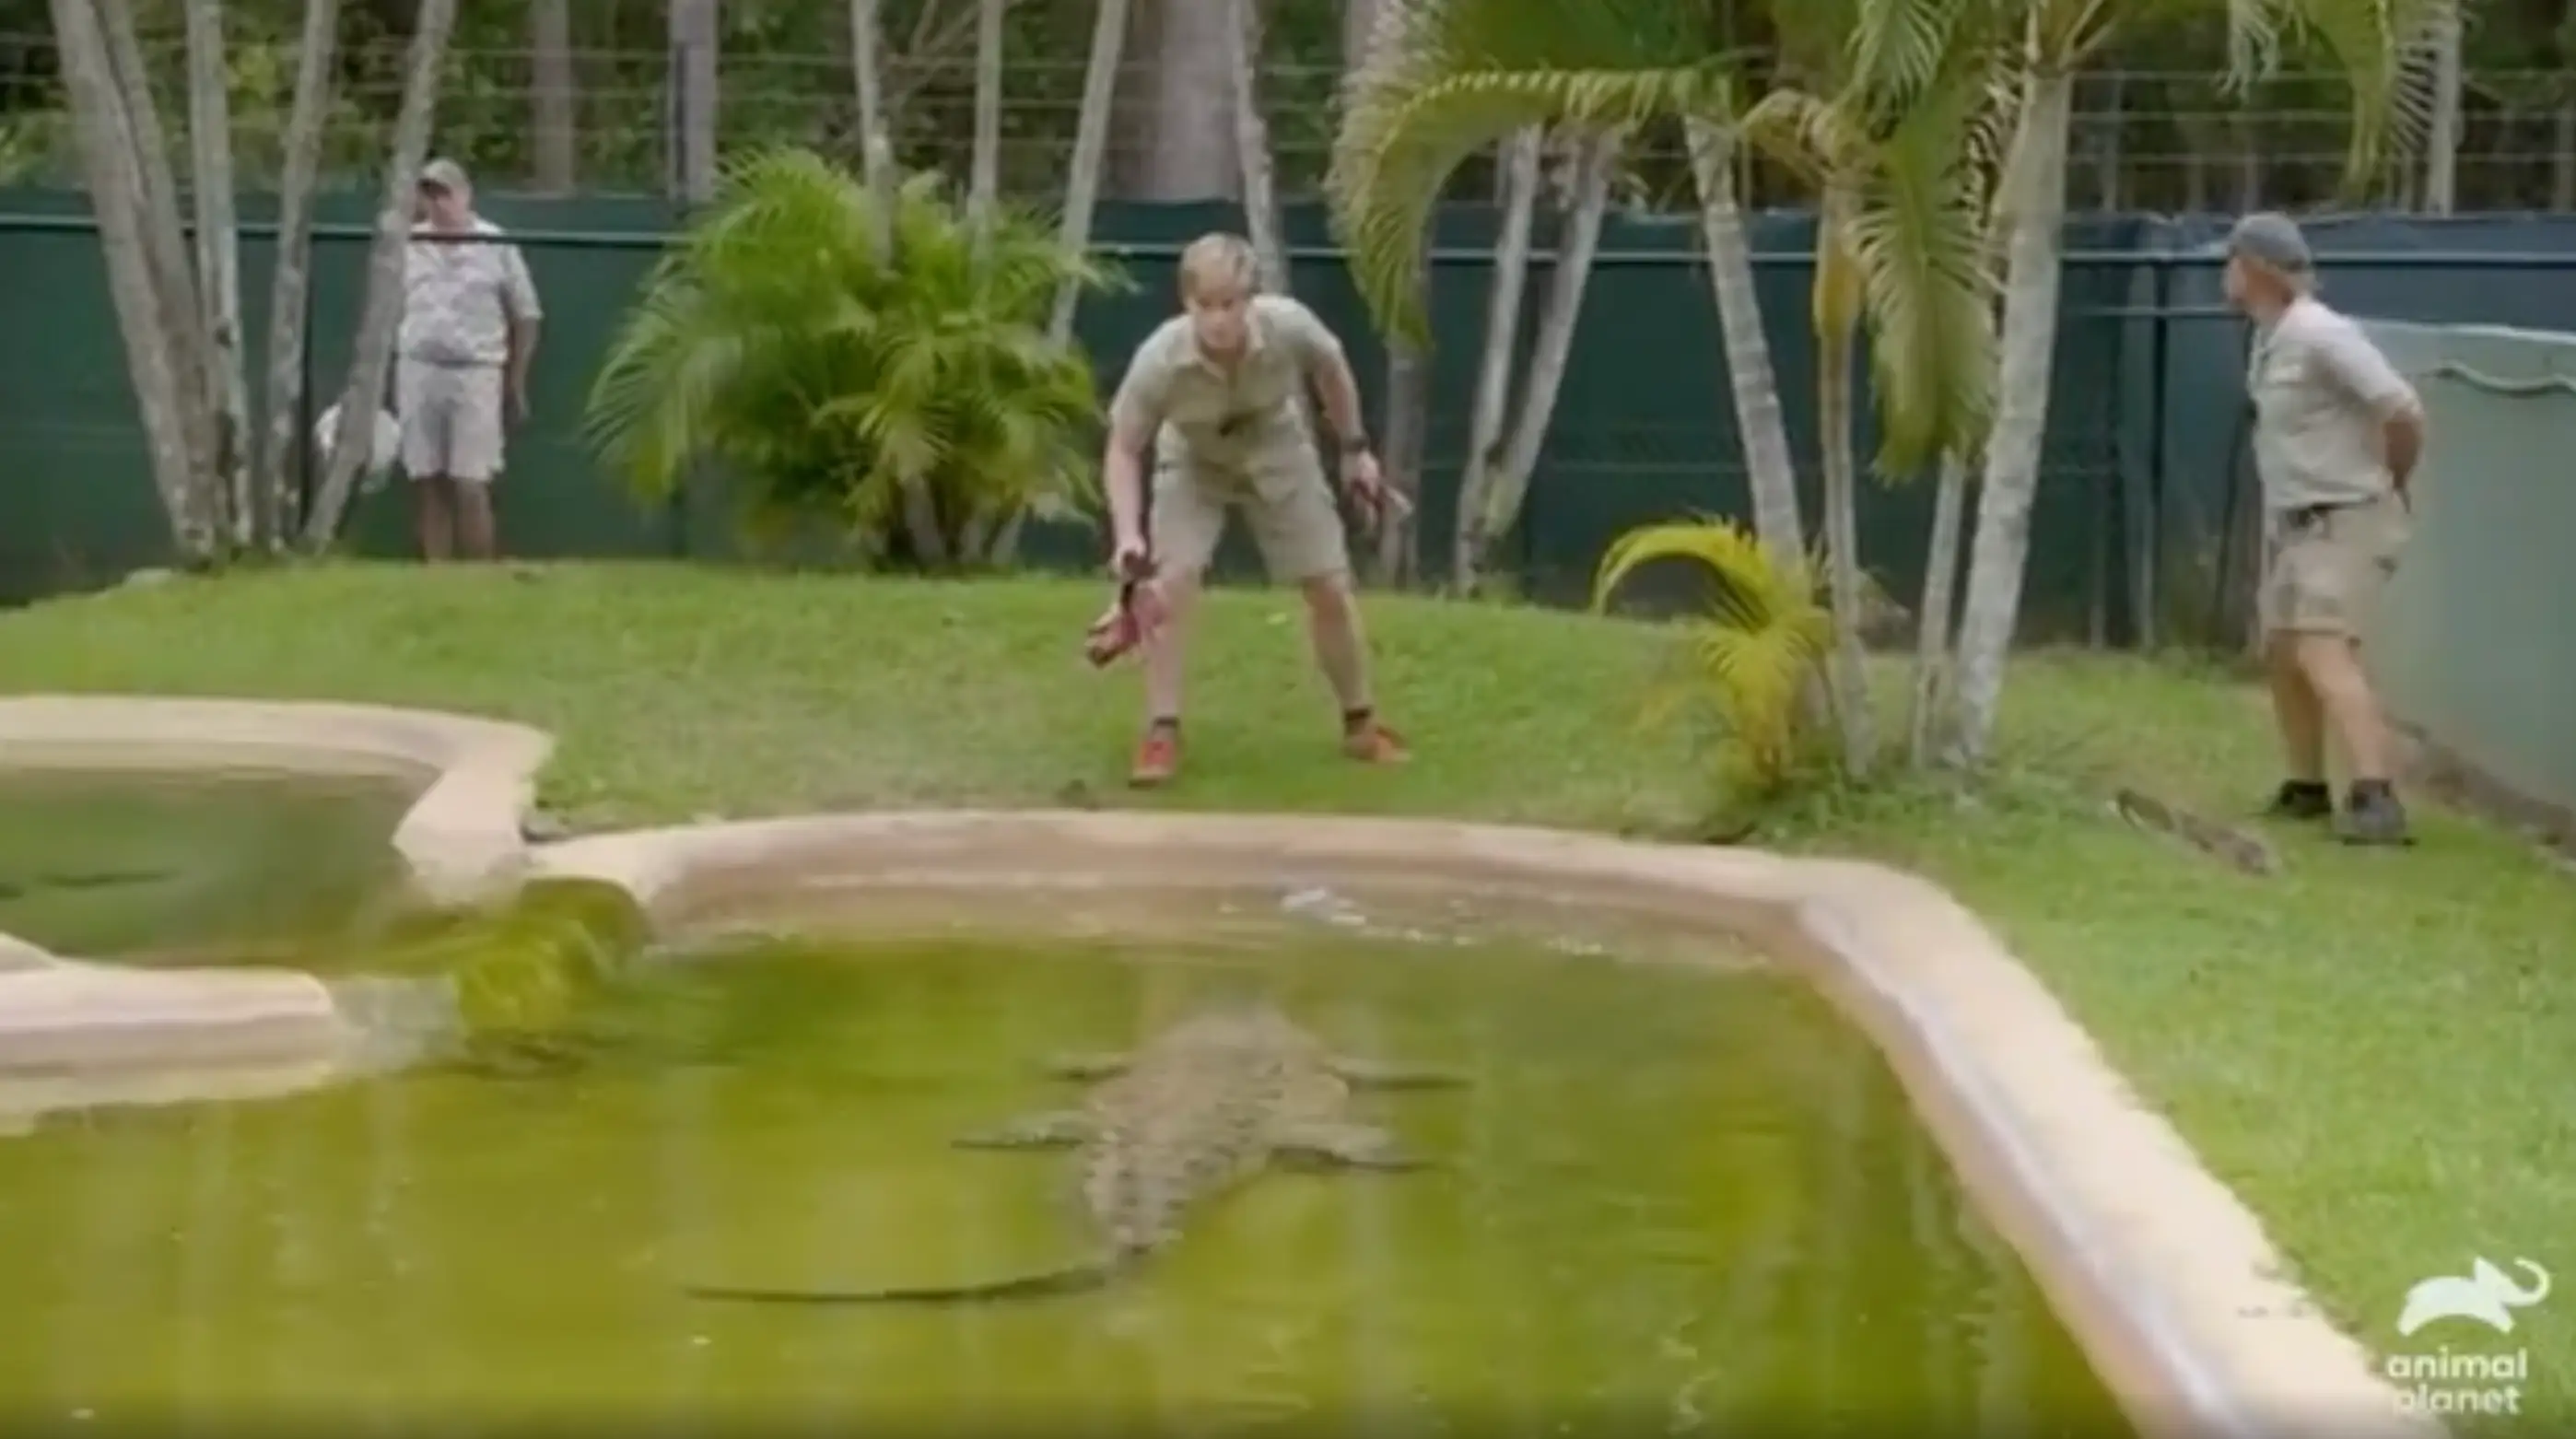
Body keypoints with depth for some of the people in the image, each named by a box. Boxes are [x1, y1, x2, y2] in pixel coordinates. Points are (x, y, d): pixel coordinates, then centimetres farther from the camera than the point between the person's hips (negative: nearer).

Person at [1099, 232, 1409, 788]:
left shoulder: (1290, 326, -34)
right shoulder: (1159, 360, -37)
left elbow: (1332, 369, -9)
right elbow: (1124, 449, -24)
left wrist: (1355, 449, -1)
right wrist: (1127, 534, -37)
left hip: (1277, 455, 1)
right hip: (1193, 461, -1)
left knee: (1331, 588, 3)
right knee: (1170, 582, -20)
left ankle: (1360, 723, 23)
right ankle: (1161, 735, -8)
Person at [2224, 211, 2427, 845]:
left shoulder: (2321, 334, -21)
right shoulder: (2272, 337, 10)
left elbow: (2404, 410, -25)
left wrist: (2394, 483, -7)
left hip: (2348, 523, -10)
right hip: (2300, 523, 10)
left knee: (2326, 655, -23)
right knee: (2282, 653, 19)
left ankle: (2376, 801, -33)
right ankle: (2307, 788, 34)